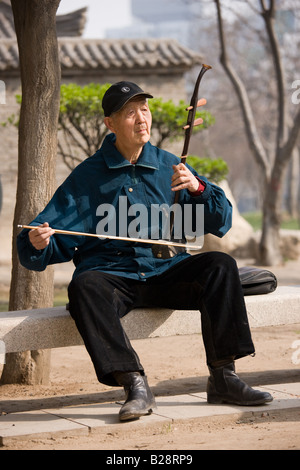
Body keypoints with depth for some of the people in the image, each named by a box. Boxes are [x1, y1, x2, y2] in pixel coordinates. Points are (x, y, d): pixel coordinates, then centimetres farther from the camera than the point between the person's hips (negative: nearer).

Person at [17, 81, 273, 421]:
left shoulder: (169, 167, 12)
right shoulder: (86, 177, 6)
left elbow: (220, 224, 9)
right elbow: (55, 240, 4)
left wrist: (198, 188, -10)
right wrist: (38, 243, -20)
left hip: (166, 271, 2)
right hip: (111, 275, -2)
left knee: (220, 265, -22)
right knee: (84, 286, -34)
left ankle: (222, 379, -19)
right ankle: (135, 385, -36)